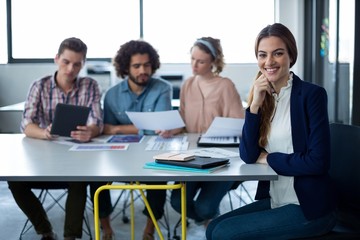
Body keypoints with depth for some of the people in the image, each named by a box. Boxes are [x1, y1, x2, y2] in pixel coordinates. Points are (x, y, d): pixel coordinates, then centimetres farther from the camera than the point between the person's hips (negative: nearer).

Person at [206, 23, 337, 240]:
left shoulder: (311, 94, -11)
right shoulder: (263, 96, 6)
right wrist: (255, 105, -11)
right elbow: (248, 156, -3)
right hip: (273, 200, 6)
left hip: (308, 208, -6)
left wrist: (269, 159, -8)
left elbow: (318, 161, -18)